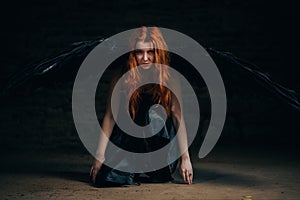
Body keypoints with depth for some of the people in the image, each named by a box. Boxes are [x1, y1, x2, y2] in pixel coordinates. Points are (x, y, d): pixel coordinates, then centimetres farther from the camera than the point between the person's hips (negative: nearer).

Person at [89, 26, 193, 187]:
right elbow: (110, 117, -8)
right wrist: (99, 156, -12)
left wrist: (185, 158, -21)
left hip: (159, 141, 0)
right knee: (104, 179, -22)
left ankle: (160, 170, -11)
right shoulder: (121, 80, -9)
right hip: (127, 141, 1)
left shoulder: (168, 80, -9)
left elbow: (178, 118, -15)